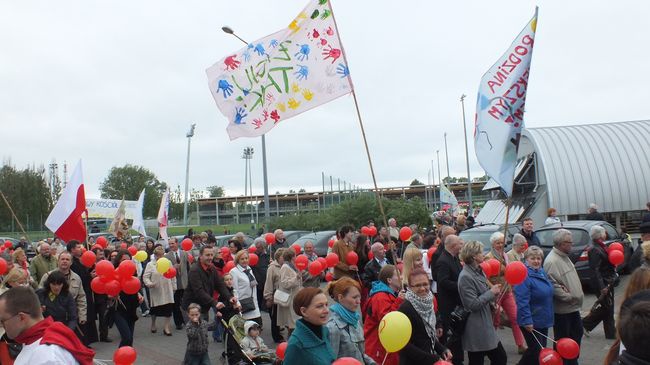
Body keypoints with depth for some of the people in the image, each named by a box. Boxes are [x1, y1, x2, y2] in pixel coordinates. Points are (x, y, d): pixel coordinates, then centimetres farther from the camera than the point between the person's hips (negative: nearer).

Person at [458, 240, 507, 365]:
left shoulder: (479, 271, 9)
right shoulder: (465, 277, -20)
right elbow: (473, 304, -23)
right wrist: (491, 292, -15)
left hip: (487, 326, 9)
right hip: (476, 332, -9)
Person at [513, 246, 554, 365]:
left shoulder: (542, 272, 7)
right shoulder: (524, 276, -21)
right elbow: (522, 302, -26)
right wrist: (527, 321, -27)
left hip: (543, 320, 9)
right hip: (531, 323, -9)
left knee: (541, 349, 17)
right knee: (536, 351, -3)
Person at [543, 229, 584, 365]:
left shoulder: (564, 257, 10)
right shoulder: (552, 261, -23)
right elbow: (553, 285, -28)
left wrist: (577, 295, 7)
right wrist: (568, 297, -22)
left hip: (573, 307, 10)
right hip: (562, 309, -10)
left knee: (577, 333, 21)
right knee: (563, 339, 2)